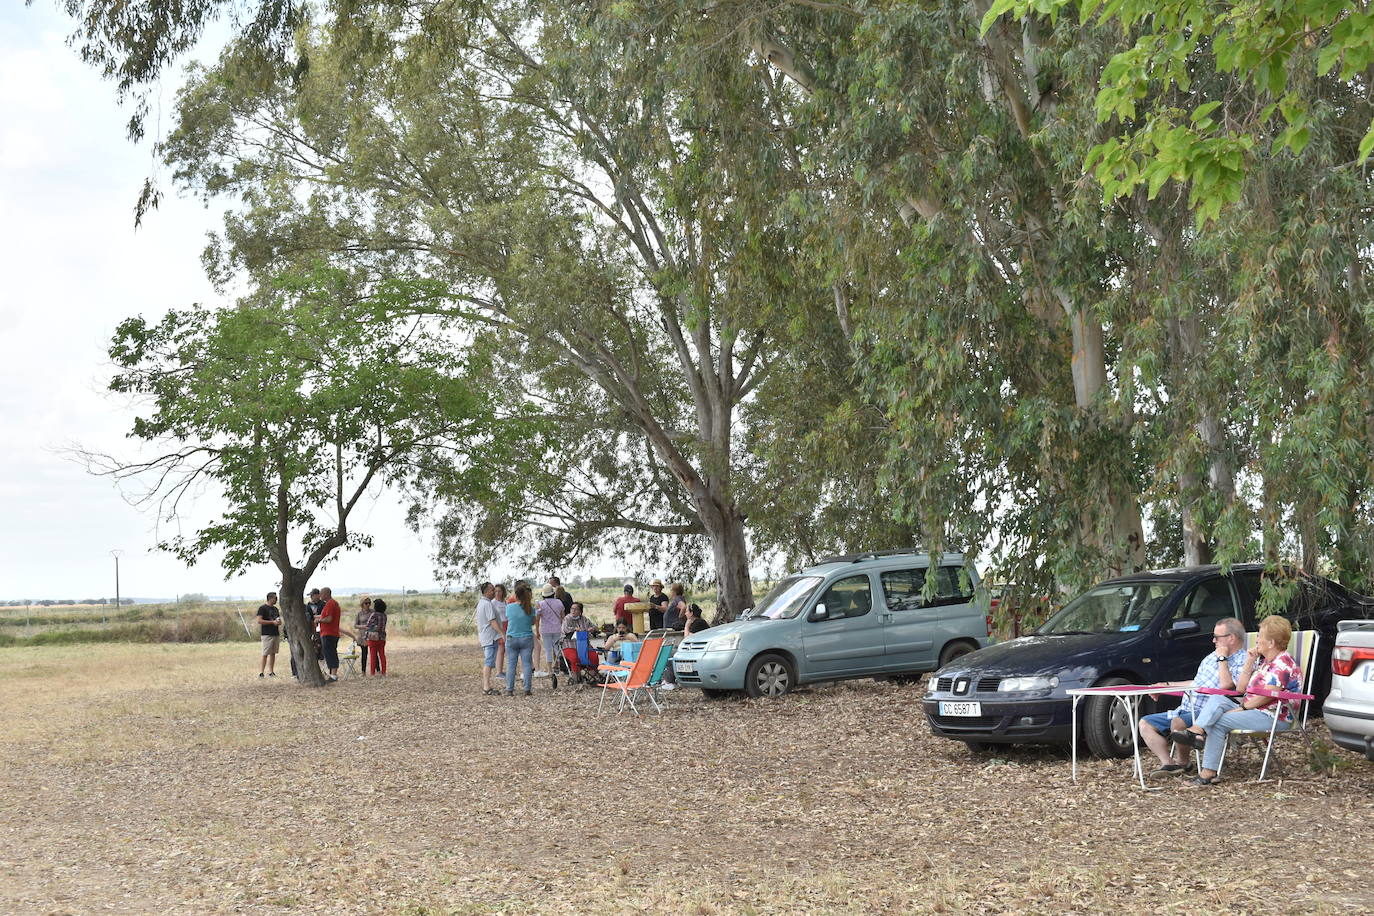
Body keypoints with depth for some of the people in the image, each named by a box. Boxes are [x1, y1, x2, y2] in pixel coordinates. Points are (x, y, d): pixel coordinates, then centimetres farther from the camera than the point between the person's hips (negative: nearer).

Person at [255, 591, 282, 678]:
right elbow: (259, 621, -14)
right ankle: (260, 672, -10)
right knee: (265, 654, -10)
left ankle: (271, 672, 11)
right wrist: (273, 622, -16)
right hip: (267, 634, -8)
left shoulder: (275, 609, 19)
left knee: (273, 653, 7)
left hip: (276, 634, 8)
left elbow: (279, 620, 27)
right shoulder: (263, 608, -5)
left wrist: (279, 622, 2)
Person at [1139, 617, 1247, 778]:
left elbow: (1225, 685, -24)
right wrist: (1166, 685, 27)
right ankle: (1168, 764, -15)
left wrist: (1222, 659, -13)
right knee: (1145, 723, -2)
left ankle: (1182, 762, -10)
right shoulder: (1213, 656, 22)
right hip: (1185, 710, 9)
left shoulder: (1242, 661, -7)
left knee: (1178, 723, -36)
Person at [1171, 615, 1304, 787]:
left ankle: (1208, 773, -27)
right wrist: (1249, 662, 8)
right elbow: (1241, 687, 17)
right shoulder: (1262, 660, 21)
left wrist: (1242, 707, -15)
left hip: (1274, 717, -9)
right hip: (1254, 711, 9)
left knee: (1218, 721, -22)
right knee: (1216, 699, -12)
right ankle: (1196, 731, -36)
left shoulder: (1283, 663, -11)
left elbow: (1267, 694, -20)